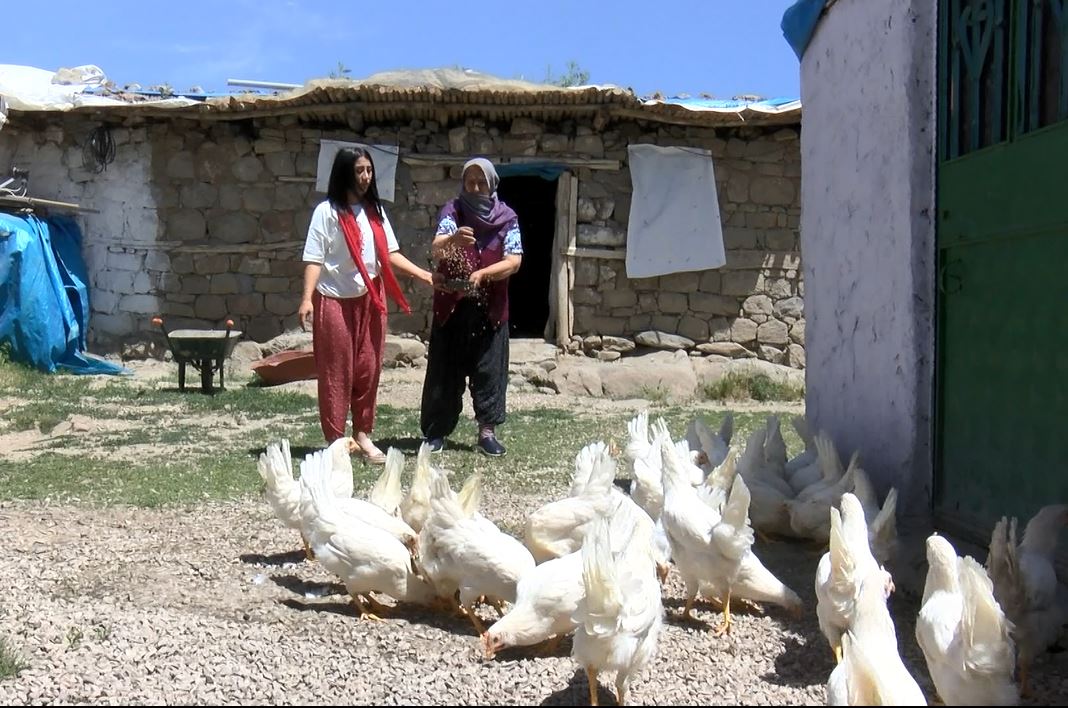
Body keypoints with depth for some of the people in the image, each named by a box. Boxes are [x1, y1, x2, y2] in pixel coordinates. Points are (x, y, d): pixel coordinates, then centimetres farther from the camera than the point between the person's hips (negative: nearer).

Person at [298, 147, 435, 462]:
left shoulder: (375, 211, 10)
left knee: (369, 368, 7)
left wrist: (424, 275, -3)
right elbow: (314, 258, -10)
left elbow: (390, 254, 7)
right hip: (335, 300, -5)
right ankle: (335, 439, 7)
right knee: (336, 371, 1)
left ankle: (362, 434, 17)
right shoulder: (327, 211, -6)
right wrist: (307, 298, -20)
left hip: (370, 299, 5)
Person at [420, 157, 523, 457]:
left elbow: (514, 261, -6)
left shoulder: (506, 217, 2)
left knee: (489, 369, 3)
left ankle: (487, 431, 11)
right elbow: (436, 250, -18)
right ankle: (435, 431, 11)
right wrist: (452, 239, -40)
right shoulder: (452, 211, -2)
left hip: (490, 308, 1)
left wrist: (482, 274, -21)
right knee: (445, 370, 3)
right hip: (451, 305, -1)